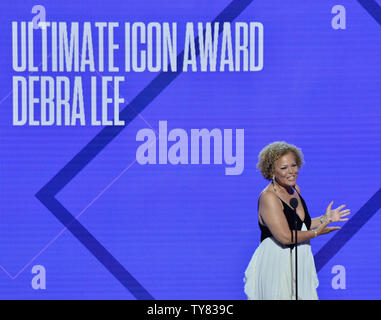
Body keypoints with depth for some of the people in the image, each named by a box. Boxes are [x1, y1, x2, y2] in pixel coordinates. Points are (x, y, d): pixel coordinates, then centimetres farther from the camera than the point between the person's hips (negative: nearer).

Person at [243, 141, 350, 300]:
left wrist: (324, 219, 9)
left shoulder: (295, 189, 10)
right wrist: (316, 233, -11)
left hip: (300, 263, 8)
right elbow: (285, 237, -23)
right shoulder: (268, 197, -17)